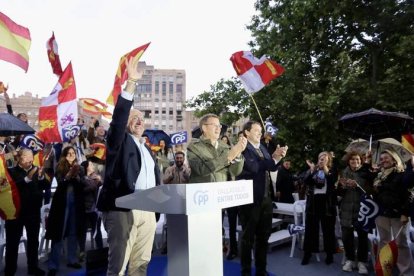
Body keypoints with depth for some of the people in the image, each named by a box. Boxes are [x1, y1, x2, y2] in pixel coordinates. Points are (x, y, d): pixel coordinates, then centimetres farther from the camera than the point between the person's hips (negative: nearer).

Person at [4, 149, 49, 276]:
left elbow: (46, 185, -5)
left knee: (33, 240, 13)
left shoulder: (37, 170, 6)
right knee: (12, 241, 3)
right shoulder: (12, 172, -4)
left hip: (34, 211, 4)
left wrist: (41, 177, -24)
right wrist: (27, 178, -31)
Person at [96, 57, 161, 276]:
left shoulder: (148, 149, 21)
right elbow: (118, 116, -15)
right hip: (123, 209, -6)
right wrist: (131, 83, -20)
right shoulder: (118, 140, 3)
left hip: (148, 211, 6)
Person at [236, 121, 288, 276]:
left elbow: (272, 167, 13)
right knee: (248, 237, 6)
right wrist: (274, 157, -20)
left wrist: (278, 157, -5)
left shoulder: (262, 148, 13)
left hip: (265, 198, 8)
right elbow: (254, 167, -23)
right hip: (250, 199, -7)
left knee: (264, 236, 16)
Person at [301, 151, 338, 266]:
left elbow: (332, 182, -14)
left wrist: (326, 169, -22)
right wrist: (312, 170, -15)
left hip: (327, 203, -2)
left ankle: (329, 254, 17)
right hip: (313, 202, 2)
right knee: (310, 228, 5)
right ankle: (307, 254, 13)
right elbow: (306, 182, -4)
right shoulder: (312, 170, 11)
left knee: (328, 229, 5)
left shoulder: (332, 171, 5)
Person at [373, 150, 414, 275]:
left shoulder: (401, 175, -4)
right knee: (384, 242, 12)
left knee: (400, 243, -2)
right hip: (381, 214, 5)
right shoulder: (379, 177, 13)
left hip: (397, 214, -5)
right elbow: (375, 195, 12)